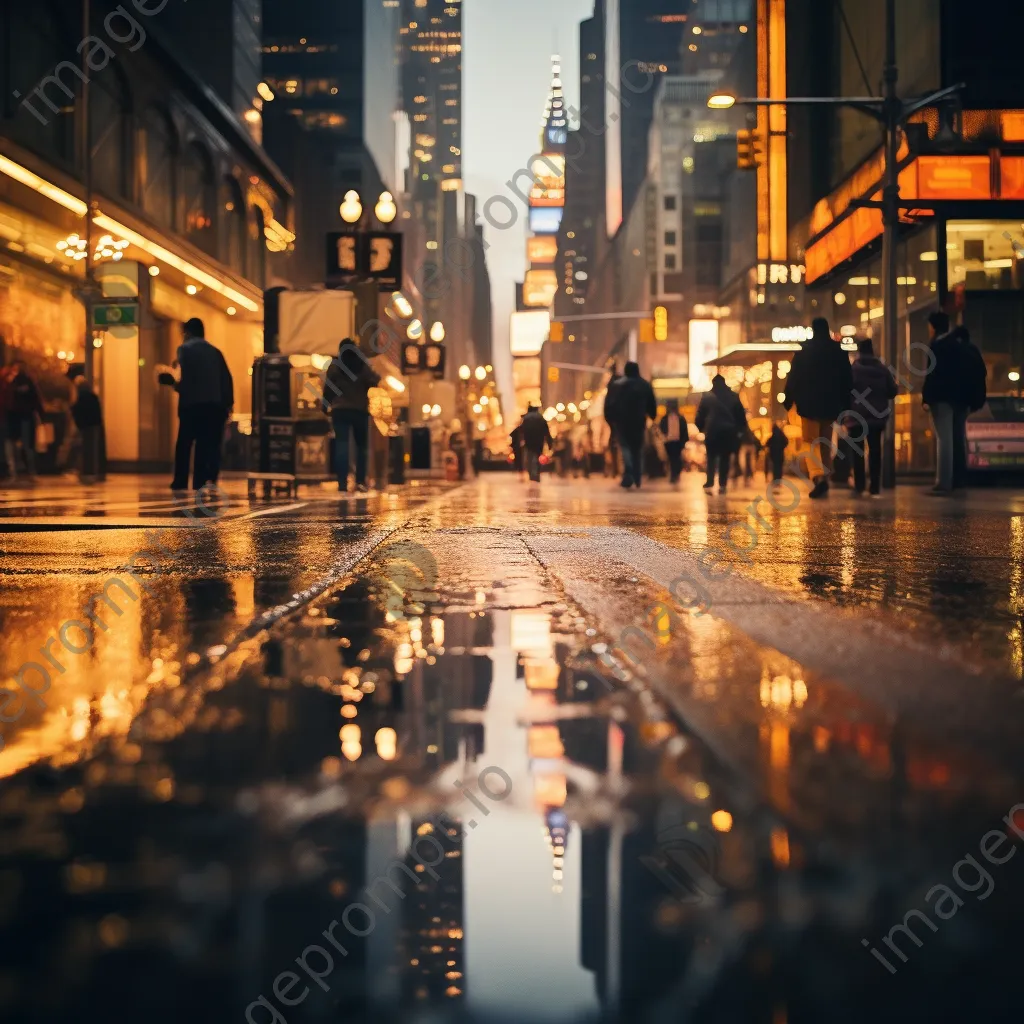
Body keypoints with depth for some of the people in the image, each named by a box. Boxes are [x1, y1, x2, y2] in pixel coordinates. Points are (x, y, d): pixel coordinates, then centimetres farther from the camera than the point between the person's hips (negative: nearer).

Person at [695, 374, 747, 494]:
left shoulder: (707, 397, 2)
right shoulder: (734, 396, 7)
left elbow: (700, 415, 1)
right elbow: (741, 415, 7)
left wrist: (701, 428, 13)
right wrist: (741, 429, 13)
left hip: (712, 431, -1)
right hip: (728, 431, 1)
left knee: (711, 458, 6)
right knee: (725, 459, 6)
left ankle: (709, 484, -5)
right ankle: (722, 485, 2)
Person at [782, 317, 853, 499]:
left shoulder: (804, 352, -4)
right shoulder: (839, 352, 4)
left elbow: (793, 379, -5)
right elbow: (847, 381, 7)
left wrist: (788, 402, 1)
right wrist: (845, 406, 13)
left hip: (809, 404, -3)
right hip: (831, 405, 3)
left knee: (812, 443, 0)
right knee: (826, 443, 13)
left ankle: (819, 476, -23)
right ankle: (824, 480, 12)